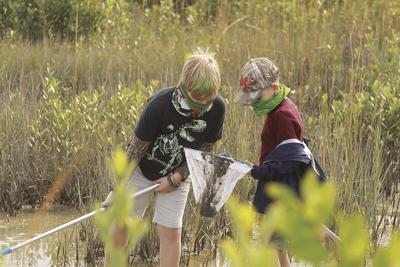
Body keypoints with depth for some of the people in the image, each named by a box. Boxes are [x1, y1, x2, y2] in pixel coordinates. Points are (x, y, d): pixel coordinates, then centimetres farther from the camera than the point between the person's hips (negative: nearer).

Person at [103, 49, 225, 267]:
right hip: (143, 168, -1)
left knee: (170, 231, -3)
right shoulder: (159, 104, -32)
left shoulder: (217, 108, -25)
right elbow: (136, 148, -21)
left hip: (177, 175, 1)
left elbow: (204, 149, -9)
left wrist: (175, 179, -15)